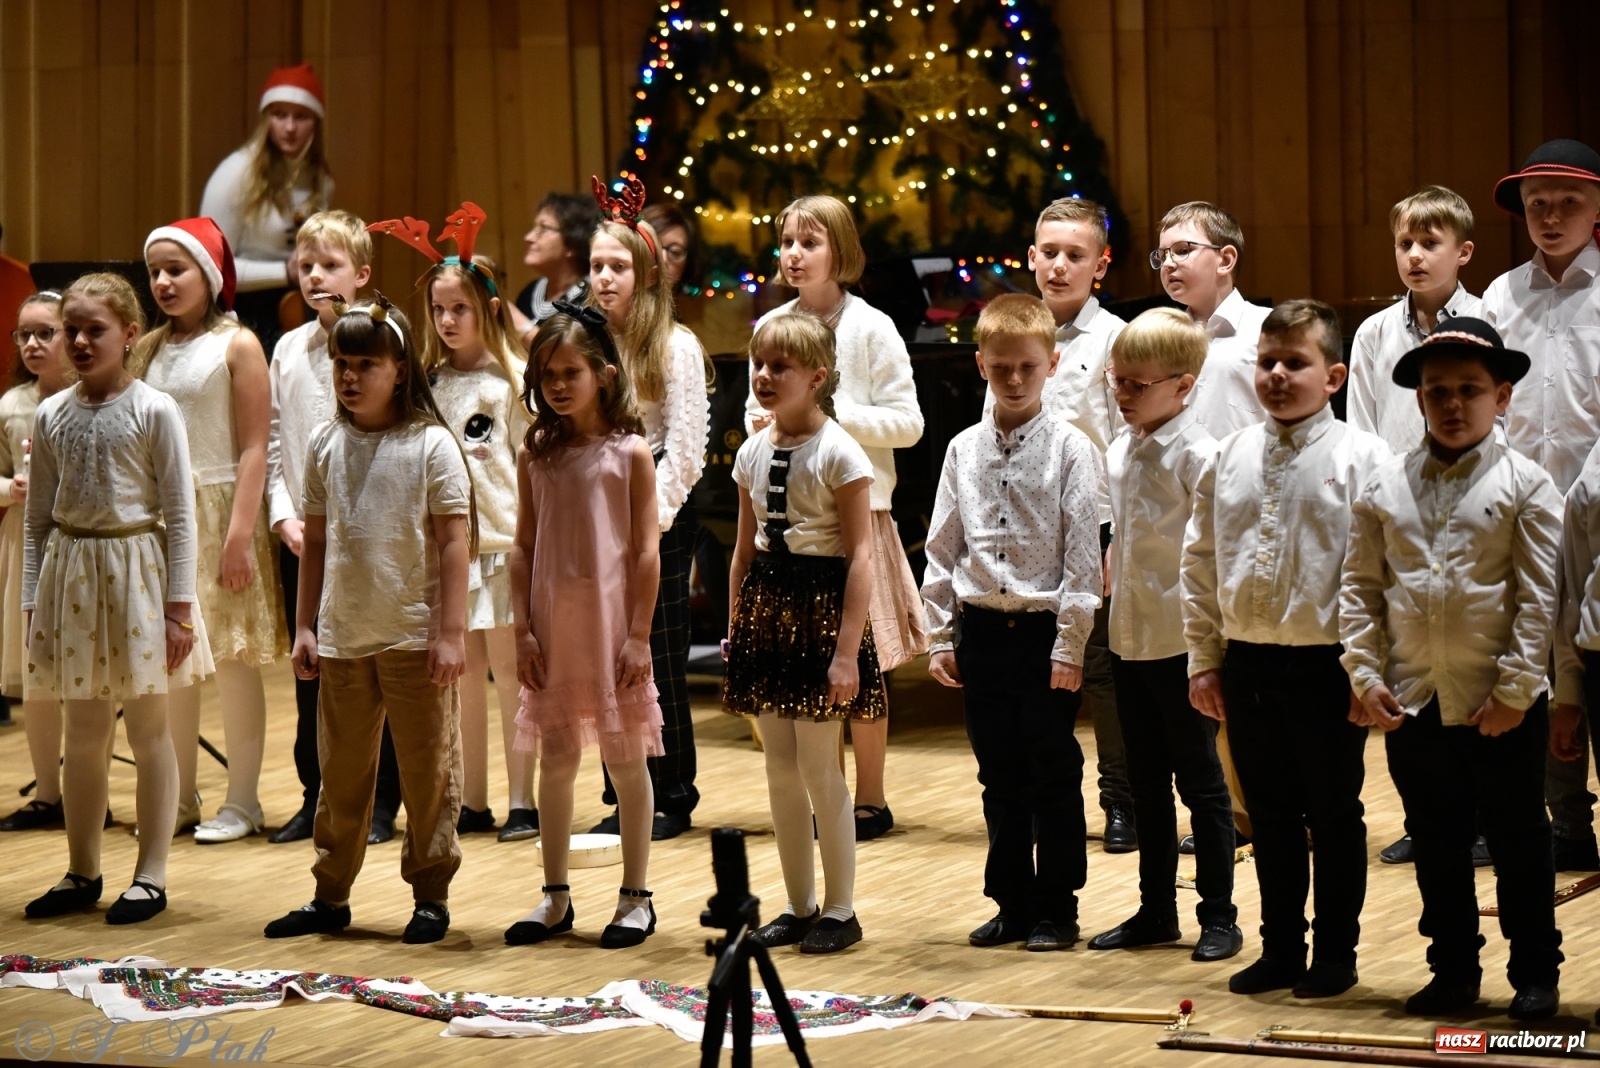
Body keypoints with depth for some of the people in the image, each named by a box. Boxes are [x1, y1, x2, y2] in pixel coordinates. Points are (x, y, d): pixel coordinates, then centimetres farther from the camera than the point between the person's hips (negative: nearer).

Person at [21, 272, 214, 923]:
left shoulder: (154, 410, -6)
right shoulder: (51, 415, 6)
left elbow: (179, 514, -7)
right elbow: (38, 519, 9)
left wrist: (179, 606, -11)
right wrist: (32, 602, 4)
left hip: (136, 568, -4)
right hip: (71, 572, 4)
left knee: (147, 730, 4)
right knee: (83, 734, 10)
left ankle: (151, 875, 10)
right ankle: (82, 873, 20)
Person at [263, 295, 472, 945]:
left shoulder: (431, 445, -7)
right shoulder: (327, 445, 7)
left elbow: (455, 541, -8)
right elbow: (316, 539, 12)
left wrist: (450, 632, -13)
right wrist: (304, 625, 10)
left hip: (414, 638, -4)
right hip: (341, 639, 4)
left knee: (428, 772, 4)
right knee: (341, 773, 12)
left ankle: (431, 895, 13)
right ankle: (330, 896, 21)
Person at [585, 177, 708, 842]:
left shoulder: (676, 347, -5)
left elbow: (686, 447, -9)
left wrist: (649, 520, -14)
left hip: (657, 519, -5)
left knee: (661, 662, -2)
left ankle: (674, 799, 7)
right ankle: (625, 796, 14)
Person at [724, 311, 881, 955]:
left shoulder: (839, 453, -11)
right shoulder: (752, 453, 9)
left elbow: (861, 554, -14)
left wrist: (847, 648, -19)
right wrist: (734, 629, 13)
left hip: (821, 605, -7)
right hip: (767, 607, 7)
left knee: (817, 766, -4)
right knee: (780, 769, 10)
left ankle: (839, 909, 9)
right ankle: (800, 907, 20)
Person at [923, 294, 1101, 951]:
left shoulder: (1070, 449, -6)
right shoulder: (964, 450, 6)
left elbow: (1083, 553, -8)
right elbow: (942, 547, 11)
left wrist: (1070, 643, -11)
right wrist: (938, 636, 8)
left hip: (1044, 628, -4)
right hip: (981, 629, 4)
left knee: (1053, 775, 3)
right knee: (999, 776, 11)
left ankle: (1055, 908, 13)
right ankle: (1011, 903, 22)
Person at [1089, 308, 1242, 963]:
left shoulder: (1196, 455, -15)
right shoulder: (1119, 452, 8)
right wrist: (1112, 588, 13)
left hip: (1180, 641, -7)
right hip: (1128, 639, 7)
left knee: (1199, 780, 3)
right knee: (1146, 781, 14)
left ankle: (1218, 915, 12)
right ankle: (1155, 911, 22)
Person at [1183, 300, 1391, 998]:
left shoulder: (1361, 458, -8)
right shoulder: (1232, 457, 6)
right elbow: (1200, 562, 10)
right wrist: (1204, 659, 8)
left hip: (1327, 667, -4)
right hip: (1247, 665, 4)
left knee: (1333, 816, 8)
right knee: (1270, 816, 14)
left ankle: (1335, 954, 19)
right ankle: (1280, 948, 25)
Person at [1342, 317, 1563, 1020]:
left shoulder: (1525, 485, -5)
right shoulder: (1384, 487, 5)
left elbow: (1539, 598, -7)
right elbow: (1360, 587, 6)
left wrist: (1513, 690, -12)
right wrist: (1366, 676, -2)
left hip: (1501, 709, -3)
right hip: (1412, 704, 4)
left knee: (1519, 843, 6)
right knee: (1436, 846, 13)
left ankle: (1536, 973, 17)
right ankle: (1453, 969, 24)